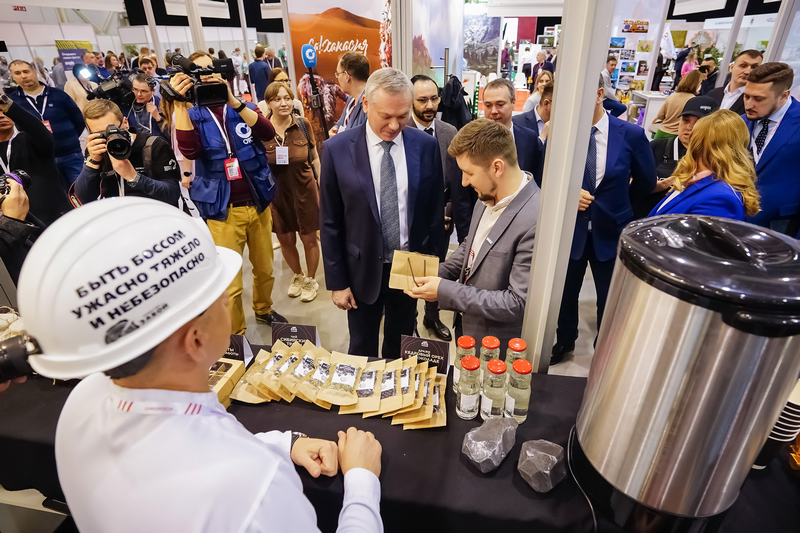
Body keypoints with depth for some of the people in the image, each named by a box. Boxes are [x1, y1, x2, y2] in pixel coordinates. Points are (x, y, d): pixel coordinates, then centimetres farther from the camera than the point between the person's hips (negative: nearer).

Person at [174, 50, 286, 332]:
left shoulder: (243, 107, 5)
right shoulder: (193, 115, 2)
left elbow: (268, 133, -16)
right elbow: (189, 151, -18)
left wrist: (232, 100, -26)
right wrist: (179, 104, -26)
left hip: (258, 204, 2)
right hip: (223, 212, -2)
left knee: (265, 269, 16)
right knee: (230, 283, 1)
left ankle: (263, 309, 43)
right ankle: (236, 335, 21)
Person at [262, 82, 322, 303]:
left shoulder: (303, 125, -6)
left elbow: (315, 159, 3)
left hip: (305, 191, -1)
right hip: (276, 194, 1)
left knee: (309, 240, 8)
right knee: (286, 241, 15)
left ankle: (311, 280, 34)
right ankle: (298, 276, 42)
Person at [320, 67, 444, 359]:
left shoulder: (426, 146, -6)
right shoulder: (337, 149, -11)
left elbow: (434, 211, 2)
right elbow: (330, 223, -6)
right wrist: (337, 281, -4)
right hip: (363, 270, -1)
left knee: (400, 347, 22)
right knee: (362, 349, 18)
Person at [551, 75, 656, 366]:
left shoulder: (631, 134, -9)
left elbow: (646, 181, 5)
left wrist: (615, 206, 11)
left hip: (610, 230, 0)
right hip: (570, 227, 0)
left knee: (610, 299, 13)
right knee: (566, 292, 15)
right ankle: (564, 341, 41)